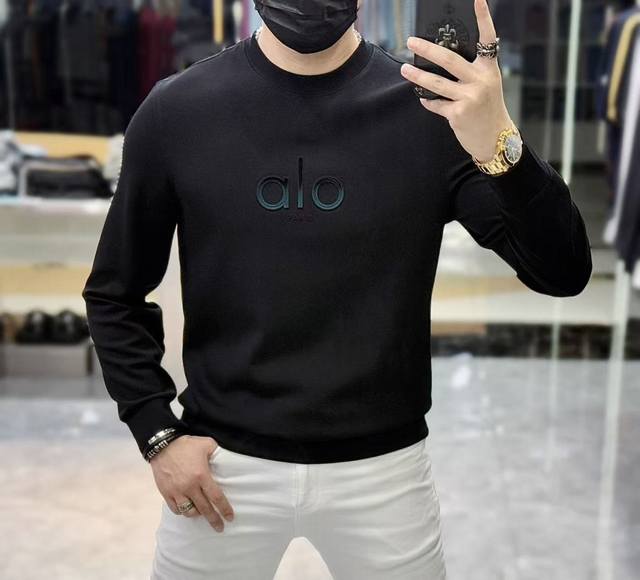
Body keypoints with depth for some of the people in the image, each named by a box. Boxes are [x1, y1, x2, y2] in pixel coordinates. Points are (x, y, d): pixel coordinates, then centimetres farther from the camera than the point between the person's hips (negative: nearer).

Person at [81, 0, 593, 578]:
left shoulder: (431, 104, -8)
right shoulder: (177, 109, -5)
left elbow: (563, 274, -14)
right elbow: (116, 293, 5)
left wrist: (500, 146, -30)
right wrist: (158, 434, -3)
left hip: (382, 467, 0)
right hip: (224, 462, 1)